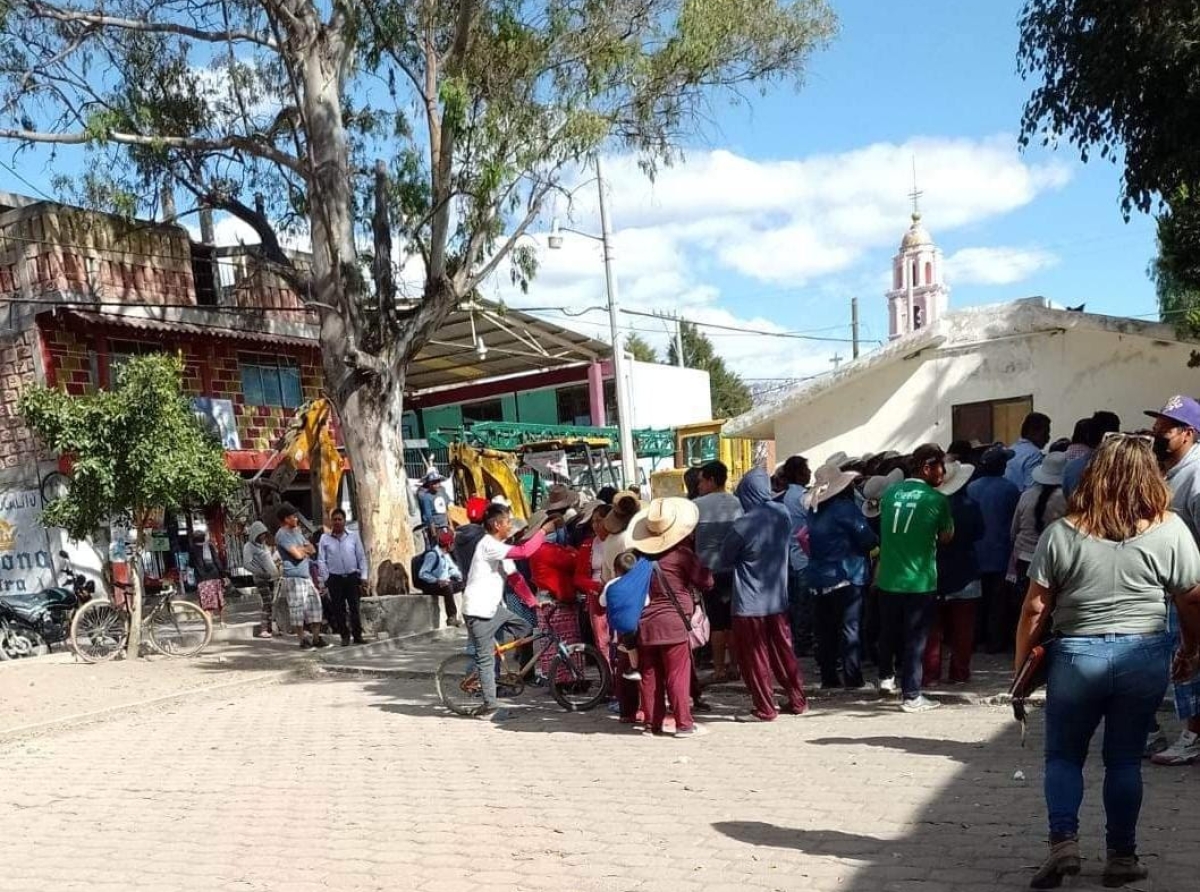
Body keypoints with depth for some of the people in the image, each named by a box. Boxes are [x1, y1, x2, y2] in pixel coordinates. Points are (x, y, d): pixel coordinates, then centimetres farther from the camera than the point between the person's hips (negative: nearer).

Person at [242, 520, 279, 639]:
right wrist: (261, 573, -18)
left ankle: (269, 628, 6)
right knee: (267, 604, -13)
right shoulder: (249, 546, -4)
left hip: (273, 577, 7)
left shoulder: (264, 545, 19)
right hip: (261, 579, -7)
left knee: (272, 604, 2)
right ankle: (263, 630, -9)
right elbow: (247, 564, -14)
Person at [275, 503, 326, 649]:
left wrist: (301, 549, -6)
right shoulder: (282, 534, -10)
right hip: (293, 577, -9)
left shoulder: (297, 531, 18)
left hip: (306, 575, 9)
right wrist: (305, 550, 4)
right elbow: (298, 554, -17)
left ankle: (316, 638, 12)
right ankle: (303, 640, 2)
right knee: (297, 609, -5)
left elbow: (312, 549, 14)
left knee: (315, 605, 7)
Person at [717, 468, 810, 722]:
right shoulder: (782, 514, -6)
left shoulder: (742, 525, -20)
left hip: (749, 602, -5)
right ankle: (798, 701, 24)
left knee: (753, 656, 7)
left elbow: (725, 561, -4)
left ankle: (765, 709, 12)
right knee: (783, 651, 17)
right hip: (777, 597, 5)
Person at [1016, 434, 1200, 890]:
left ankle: (1063, 842, 1)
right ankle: (1122, 855, 18)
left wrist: (1020, 664, 5)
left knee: (1063, 755, 14)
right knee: (1125, 758, 13)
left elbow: (1035, 608, -6)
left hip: (1076, 656, -1)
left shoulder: (1062, 532, -7)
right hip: (1145, 656, 1)